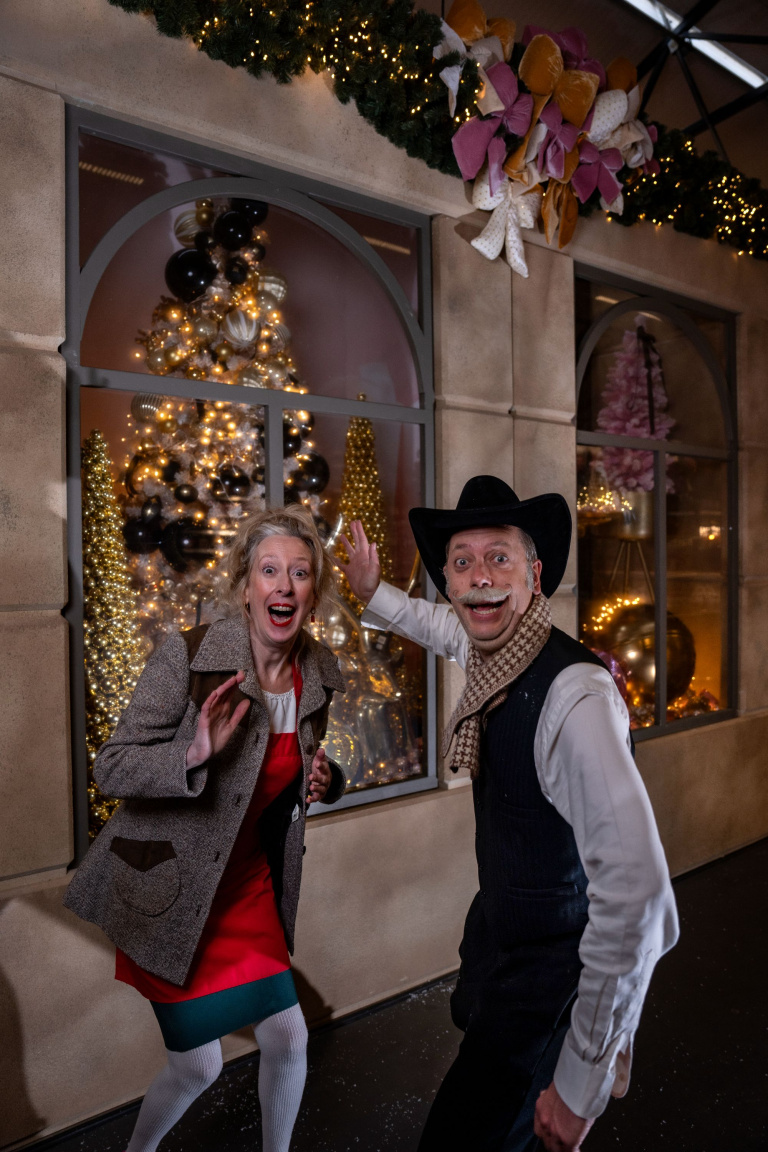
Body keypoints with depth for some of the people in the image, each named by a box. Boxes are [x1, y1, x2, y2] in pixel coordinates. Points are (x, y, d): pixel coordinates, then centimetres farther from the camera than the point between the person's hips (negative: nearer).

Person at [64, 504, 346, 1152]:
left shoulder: (320, 672, -3)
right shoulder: (189, 656, -21)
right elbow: (110, 769, -19)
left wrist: (323, 780, -7)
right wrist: (194, 754, -36)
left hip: (250, 885, 5)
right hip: (171, 890, -4)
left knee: (289, 1037, 9)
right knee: (199, 1066, 6)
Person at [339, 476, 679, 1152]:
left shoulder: (576, 695, -36)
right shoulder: (485, 651, -10)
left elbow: (639, 897, -38)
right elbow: (448, 628, 18)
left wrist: (582, 1085, -31)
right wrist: (374, 595, 14)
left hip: (550, 964, -8)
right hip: (495, 930, 8)